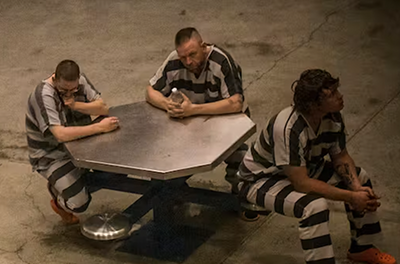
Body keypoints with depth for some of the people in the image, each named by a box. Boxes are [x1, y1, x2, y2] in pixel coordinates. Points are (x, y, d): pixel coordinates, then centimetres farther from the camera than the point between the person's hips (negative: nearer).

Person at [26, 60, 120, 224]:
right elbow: (61, 135, -37)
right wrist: (100, 127, -36)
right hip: (52, 155, -7)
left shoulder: (80, 81, -5)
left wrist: (76, 105, -28)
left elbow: (103, 108, -10)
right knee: (79, 203, -20)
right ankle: (59, 202, 17)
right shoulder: (43, 96, -27)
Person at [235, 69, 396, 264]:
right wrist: (351, 197, -31)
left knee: (359, 177, 4)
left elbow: (340, 157, 0)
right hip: (261, 179, -8)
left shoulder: (332, 117, -14)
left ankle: (361, 248, 21)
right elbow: (301, 183, -35)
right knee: (314, 206, -34)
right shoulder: (288, 129, -38)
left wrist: (357, 188, -19)